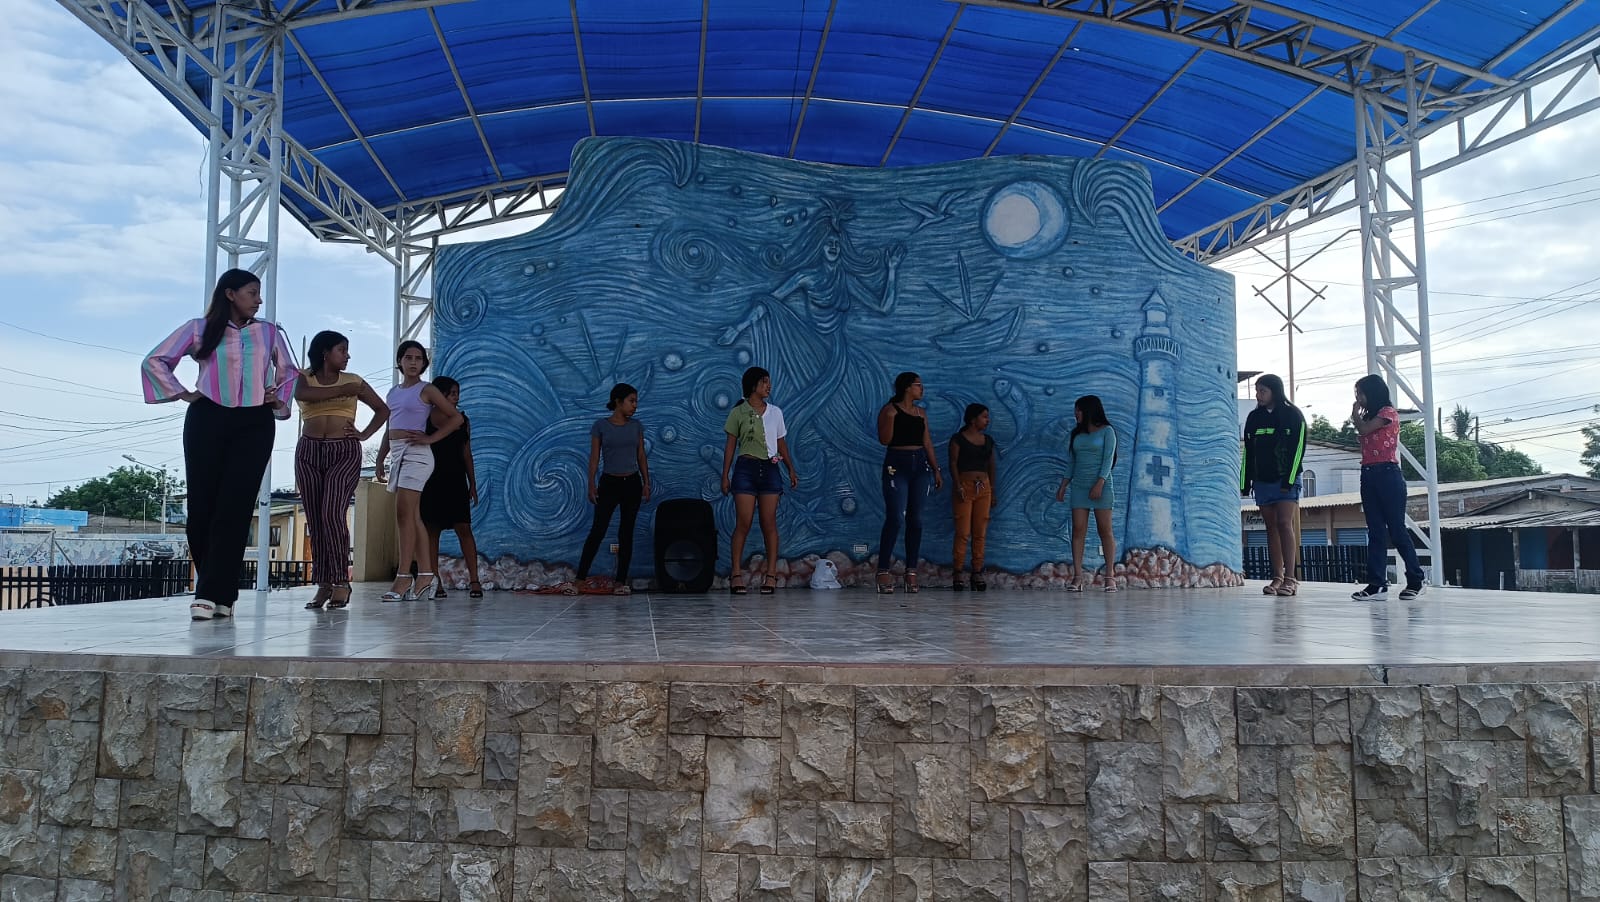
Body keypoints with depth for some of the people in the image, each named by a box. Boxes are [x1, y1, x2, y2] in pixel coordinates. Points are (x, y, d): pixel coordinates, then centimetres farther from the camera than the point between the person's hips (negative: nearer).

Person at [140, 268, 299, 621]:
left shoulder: (269, 332, 12)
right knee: (202, 506, -3)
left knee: (234, 508, -7)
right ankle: (218, 589, 10)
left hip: (255, 425, 1)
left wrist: (279, 400, 9)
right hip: (207, 421, -1)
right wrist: (181, 394, 1)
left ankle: (215, 595, -8)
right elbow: (155, 360, 8)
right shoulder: (200, 329, 6)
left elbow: (290, 372, 25)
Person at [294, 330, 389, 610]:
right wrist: (341, 390, -10)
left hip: (345, 453, -1)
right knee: (315, 521, 0)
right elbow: (303, 394, -14)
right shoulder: (305, 378, 10)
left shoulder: (353, 381, 12)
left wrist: (365, 434, 5)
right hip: (309, 453, 2)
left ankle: (341, 581, -13)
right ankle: (323, 584, 3)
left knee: (333, 514, -17)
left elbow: (383, 409, 18)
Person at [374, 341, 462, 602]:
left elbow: (455, 417, -4)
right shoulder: (393, 392, 18)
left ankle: (403, 577, -15)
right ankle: (424, 576, 7)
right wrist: (380, 460, 16)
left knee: (404, 514, -14)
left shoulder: (426, 390, -1)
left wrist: (430, 438, -10)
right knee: (412, 517, 5)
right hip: (396, 454, 7)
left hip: (415, 454, -7)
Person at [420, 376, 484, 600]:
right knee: (431, 530, 1)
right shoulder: (424, 419, 1)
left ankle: (473, 580, -7)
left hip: (456, 481, 2)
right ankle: (435, 582, 5)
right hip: (430, 481, -2)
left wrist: (473, 484, 9)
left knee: (463, 528, -6)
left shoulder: (462, 420, 9)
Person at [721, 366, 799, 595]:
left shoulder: (775, 412, 11)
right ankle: (737, 574, -2)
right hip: (746, 468, -3)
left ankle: (771, 574, 2)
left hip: (770, 469, 3)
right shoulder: (738, 413, 2)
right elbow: (730, 445, 3)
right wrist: (725, 475, -1)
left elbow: (782, 444, 15)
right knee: (743, 523, -6)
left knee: (769, 523, 0)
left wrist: (791, 470, 7)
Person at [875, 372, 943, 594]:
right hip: (897, 465, -6)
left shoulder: (920, 413, 16)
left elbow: (928, 443, 17)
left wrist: (936, 470, 12)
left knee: (916, 520, 4)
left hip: (919, 465, 6)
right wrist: (889, 415, -17)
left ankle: (911, 572, 8)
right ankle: (883, 572, -8)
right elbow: (884, 440, -11)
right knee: (895, 519, -12)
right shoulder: (890, 409, -2)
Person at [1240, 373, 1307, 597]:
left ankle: (1290, 578, -14)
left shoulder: (1293, 415, -2)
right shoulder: (1254, 417, 12)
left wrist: (1289, 480, -15)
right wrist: (1245, 481, 7)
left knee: (1285, 524, -13)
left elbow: (1298, 449, -8)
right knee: (1272, 527, 5)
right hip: (1262, 481, 5)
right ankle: (1277, 577, 7)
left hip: (1286, 480, -5)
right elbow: (1248, 451, 13)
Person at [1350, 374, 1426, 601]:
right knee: (1376, 531, 4)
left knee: (1396, 529, -6)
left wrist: (1355, 414, 0)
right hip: (1368, 475, 8)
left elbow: (1364, 429, -14)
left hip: (1388, 474, -8)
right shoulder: (1370, 416, 20)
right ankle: (1376, 582, 3)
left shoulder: (1388, 412, -4)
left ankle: (1415, 580, 3)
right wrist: (1358, 415, 8)